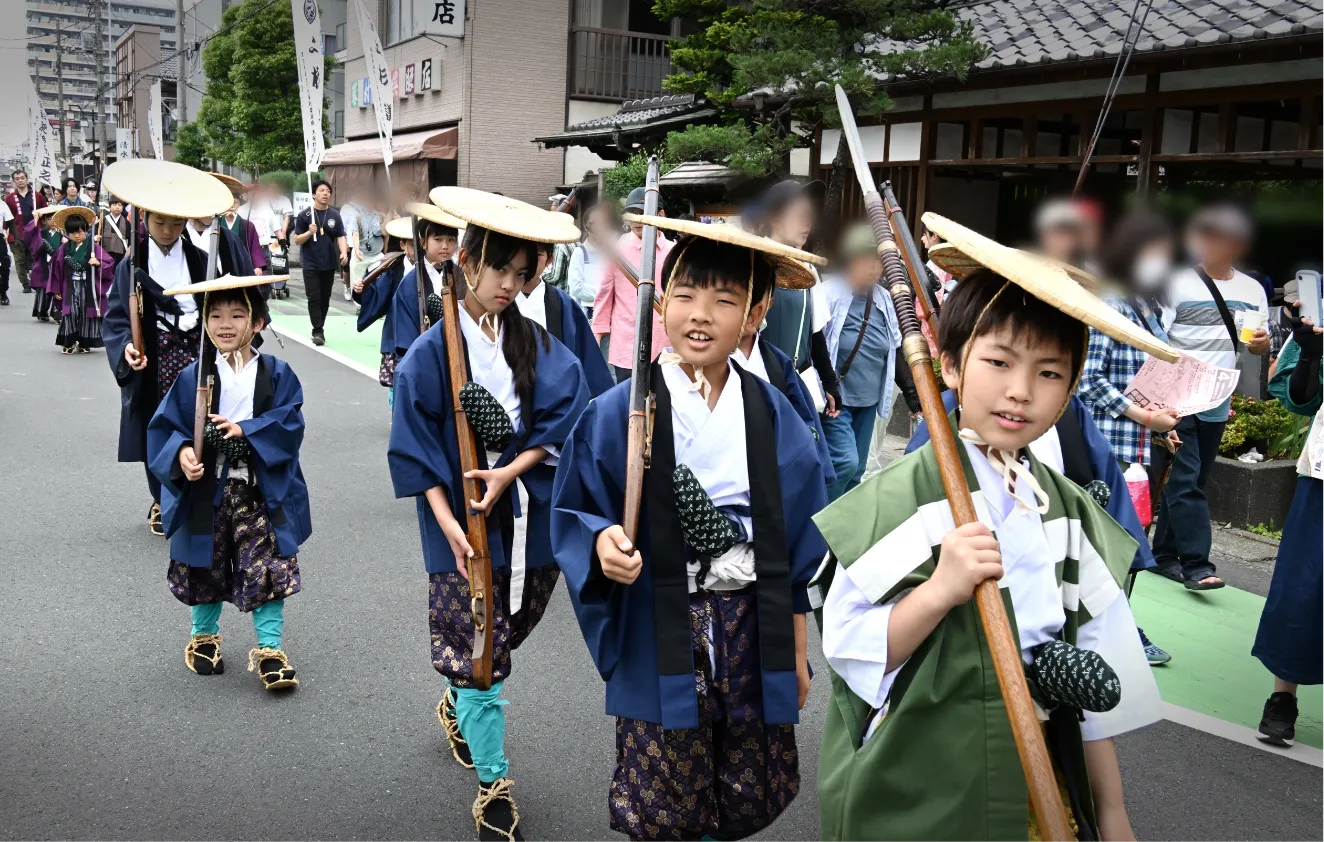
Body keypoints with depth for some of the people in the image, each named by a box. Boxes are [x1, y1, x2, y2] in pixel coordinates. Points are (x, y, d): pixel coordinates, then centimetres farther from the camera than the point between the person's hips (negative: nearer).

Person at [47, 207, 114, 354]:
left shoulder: (93, 247, -3)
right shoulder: (64, 249, 3)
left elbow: (109, 264, -4)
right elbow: (56, 269, 9)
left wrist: (98, 263, -25)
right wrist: (56, 290, 7)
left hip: (88, 288, -1)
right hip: (70, 288, 1)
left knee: (86, 313, 3)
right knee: (70, 313, -8)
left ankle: (84, 343, 12)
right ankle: (69, 343, -2)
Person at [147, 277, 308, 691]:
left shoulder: (276, 374, -2)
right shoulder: (193, 376, -1)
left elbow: (289, 424, -10)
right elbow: (166, 426, -2)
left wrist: (244, 431, -21)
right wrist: (182, 453, -21)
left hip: (261, 492, -1)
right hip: (206, 490, 2)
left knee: (268, 570, -4)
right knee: (205, 568, 16)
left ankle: (269, 648, 9)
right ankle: (204, 636, 38)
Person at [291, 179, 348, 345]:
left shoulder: (335, 215, 5)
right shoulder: (304, 215, -3)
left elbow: (340, 236, 0)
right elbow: (297, 241, -1)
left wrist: (344, 252, -19)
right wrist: (309, 232, -21)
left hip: (329, 264, 3)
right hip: (311, 264, -3)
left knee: (325, 299, 9)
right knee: (314, 298, -8)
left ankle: (319, 329, 20)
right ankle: (318, 331, -9)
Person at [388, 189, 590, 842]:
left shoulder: (538, 344, 1)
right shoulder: (431, 353, -8)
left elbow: (563, 420, -3)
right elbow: (416, 450, -8)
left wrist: (509, 472, -16)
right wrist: (449, 525, -16)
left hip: (527, 514, 4)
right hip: (464, 521, -3)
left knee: (505, 635, 16)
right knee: (480, 651, 1)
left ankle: (459, 707, 47)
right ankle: (492, 785, 15)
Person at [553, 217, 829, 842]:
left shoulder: (774, 416, 2)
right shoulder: (619, 413, -8)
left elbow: (799, 540, 8)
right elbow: (572, 515, -1)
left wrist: (796, 649, 11)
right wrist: (602, 541, -24)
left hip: (754, 632, 3)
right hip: (660, 637, -2)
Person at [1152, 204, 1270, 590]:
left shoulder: (1252, 290, 10)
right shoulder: (1179, 283, -5)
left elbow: (1259, 343, 16)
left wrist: (1261, 342, -7)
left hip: (1217, 403, 5)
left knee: (1191, 480, 11)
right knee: (1185, 481, -9)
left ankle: (1165, 554, 21)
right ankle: (1196, 564, -10)